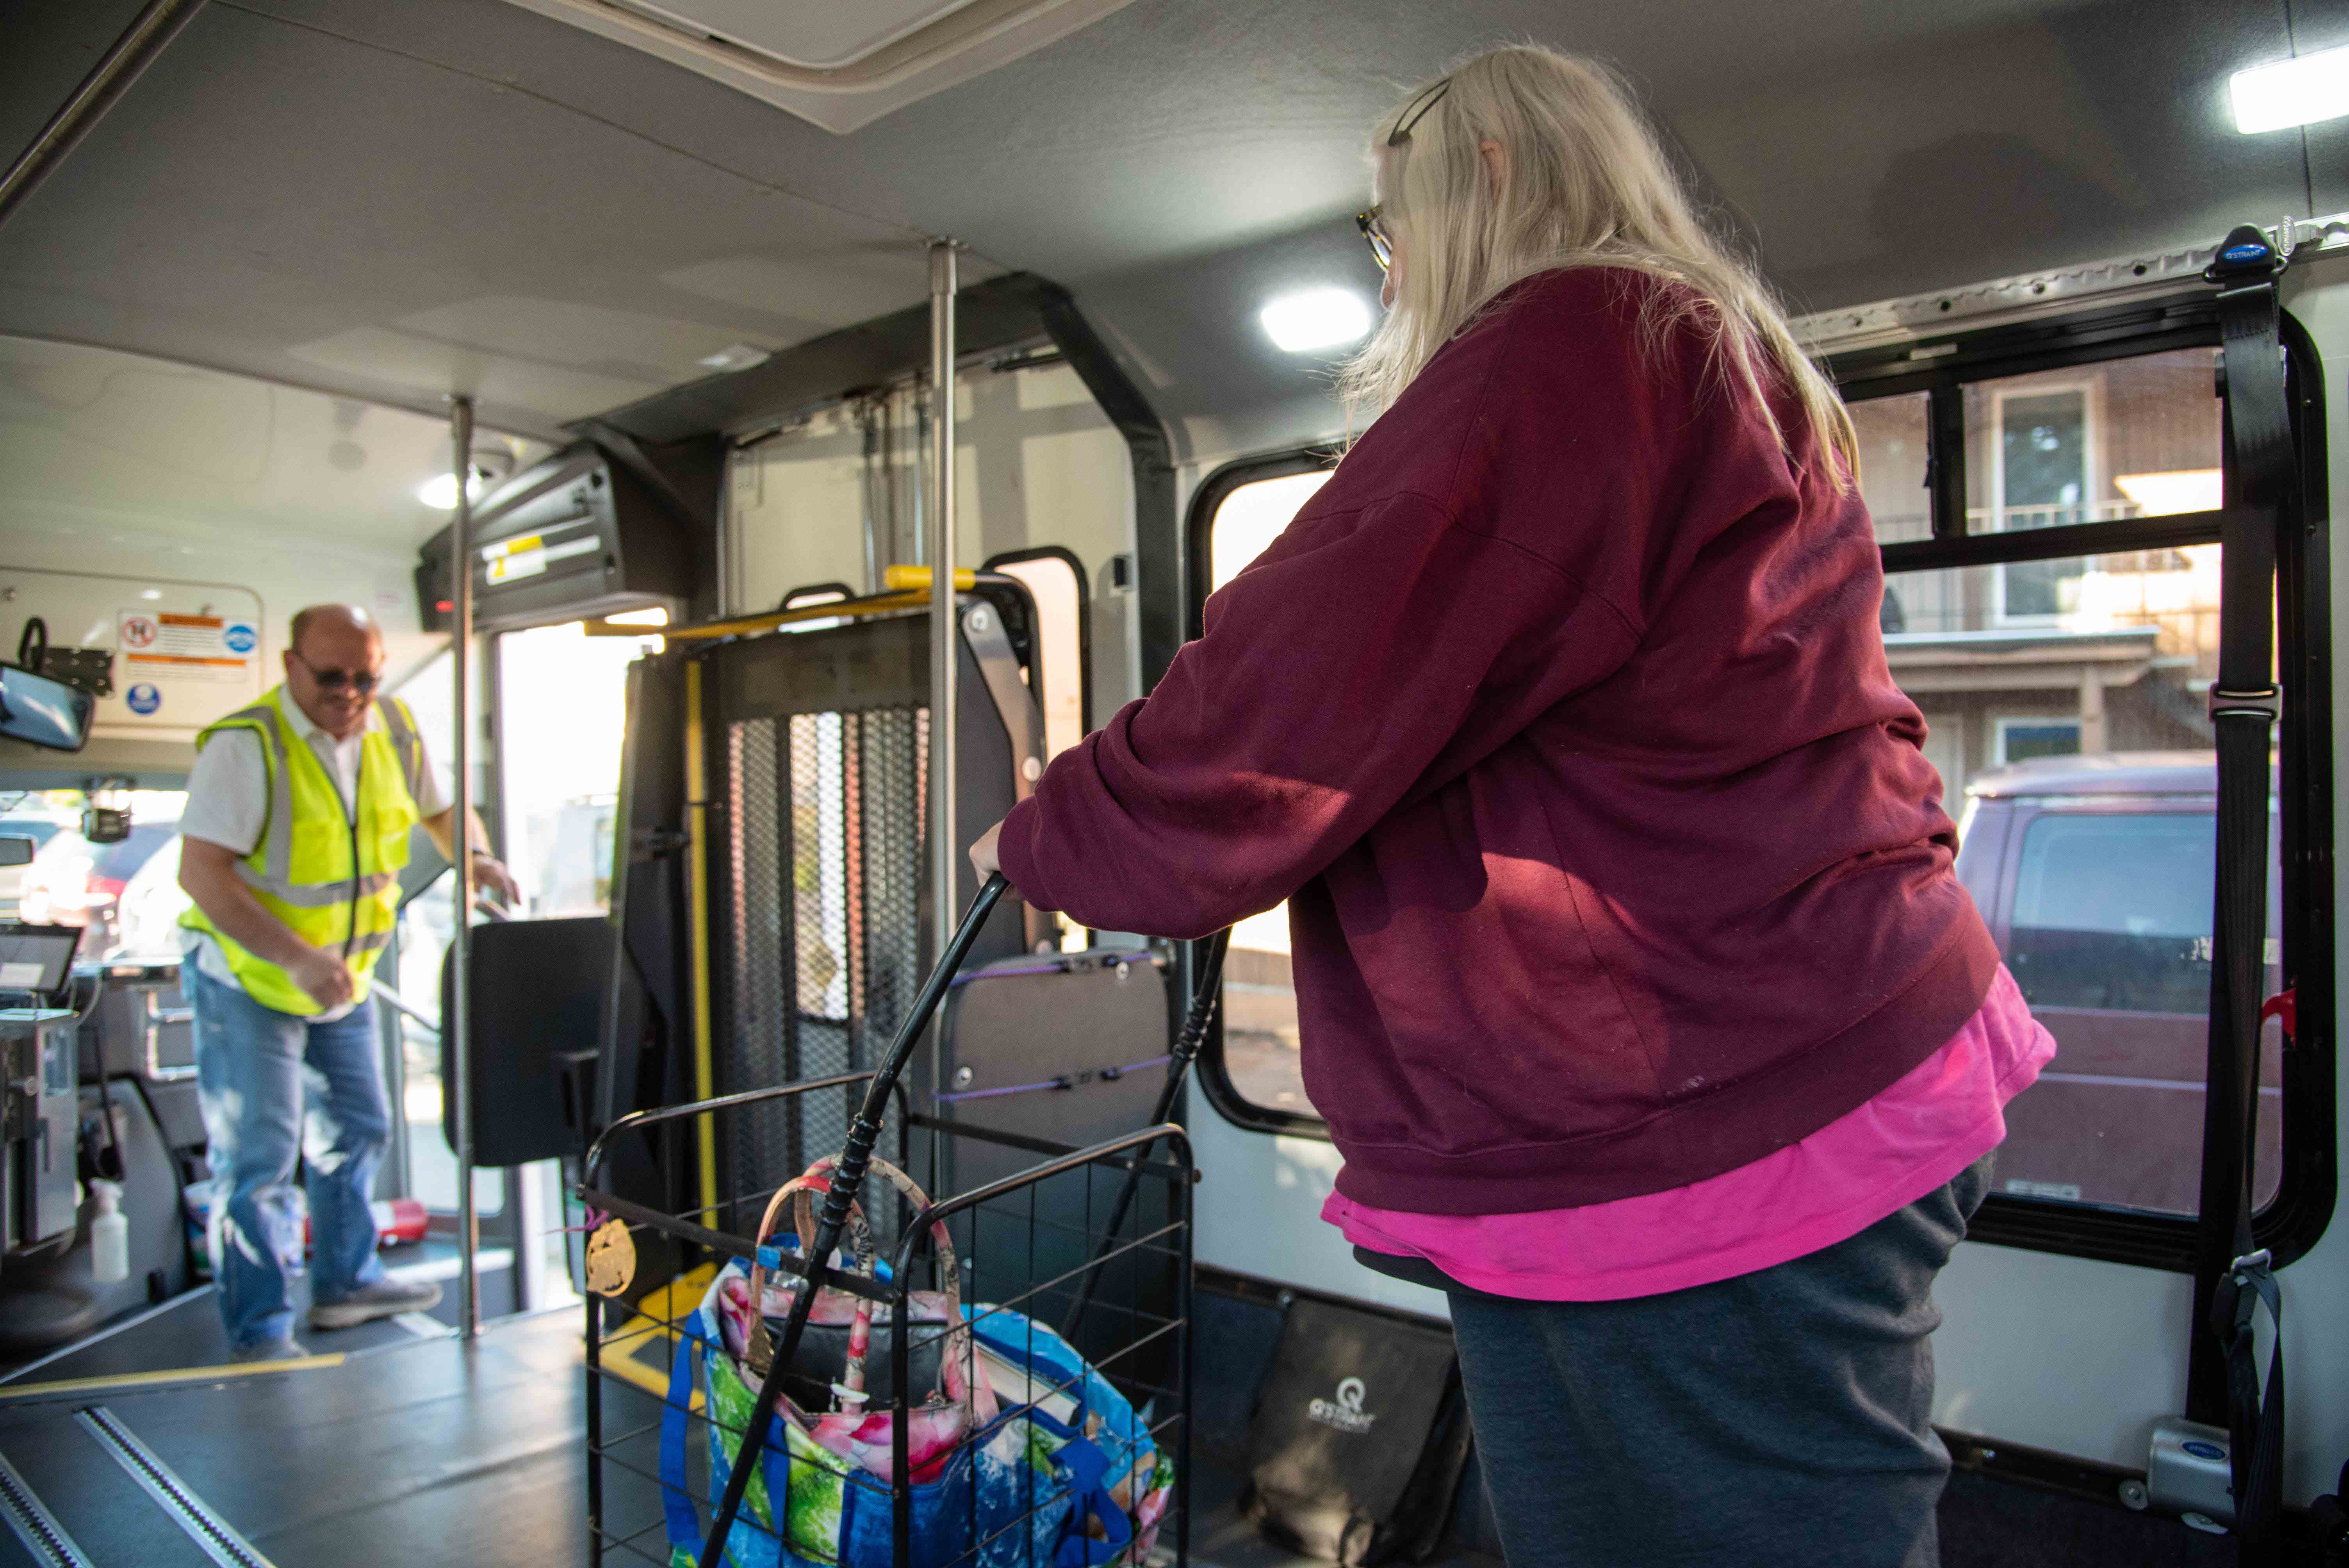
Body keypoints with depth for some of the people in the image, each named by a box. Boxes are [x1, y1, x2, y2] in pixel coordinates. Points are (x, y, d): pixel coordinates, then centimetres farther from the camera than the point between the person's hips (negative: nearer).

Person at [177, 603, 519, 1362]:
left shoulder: (394, 729, -3)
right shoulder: (246, 744, -22)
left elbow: (439, 810, 14)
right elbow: (201, 872, -27)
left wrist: (475, 858, -8)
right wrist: (296, 958, -34)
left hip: (345, 977, 7)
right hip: (248, 980, -7)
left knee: (357, 1131, 17)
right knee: (258, 1158, -4)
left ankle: (345, 1282, 35)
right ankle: (260, 1335, 8)